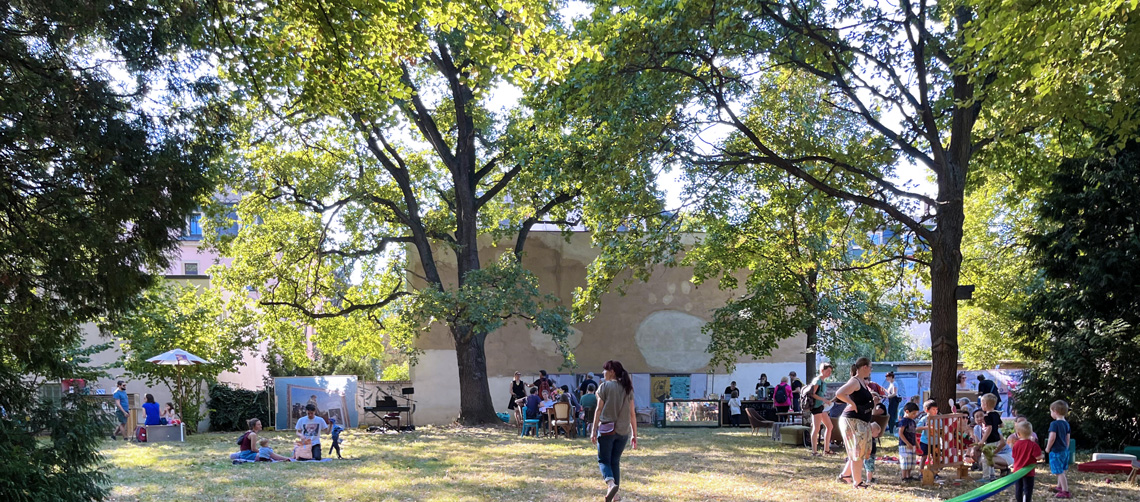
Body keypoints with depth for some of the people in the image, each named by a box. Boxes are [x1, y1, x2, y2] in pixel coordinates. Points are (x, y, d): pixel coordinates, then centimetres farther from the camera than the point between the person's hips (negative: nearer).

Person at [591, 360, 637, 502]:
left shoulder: (605, 386, -4)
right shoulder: (627, 388, 9)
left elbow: (599, 409, -7)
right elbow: (632, 413, 8)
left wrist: (594, 430, -5)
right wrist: (634, 434, 12)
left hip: (607, 428, -4)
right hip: (623, 431, 4)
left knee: (603, 460, 3)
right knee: (615, 461, 13)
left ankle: (611, 483, -25)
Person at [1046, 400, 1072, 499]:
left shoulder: (1054, 424, -18)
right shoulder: (1066, 423, 8)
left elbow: (1052, 437, -24)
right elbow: (1067, 438, 14)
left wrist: (1048, 448, -11)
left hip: (1056, 451, -9)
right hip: (1064, 450, 9)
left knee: (1059, 472, -4)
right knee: (1061, 470, 24)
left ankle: (1065, 492, -4)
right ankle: (1059, 486, 39)